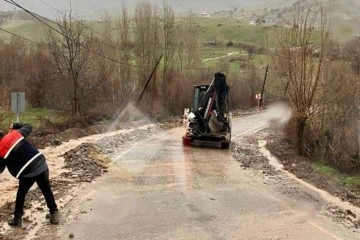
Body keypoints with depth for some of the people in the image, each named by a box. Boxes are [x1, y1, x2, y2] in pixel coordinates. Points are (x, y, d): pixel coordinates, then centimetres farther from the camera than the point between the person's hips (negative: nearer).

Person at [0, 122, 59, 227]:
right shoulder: (15, 133, 2)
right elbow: (28, 127, 20)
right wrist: (16, 125, 30)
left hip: (28, 173, -4)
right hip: (41, 165, 4)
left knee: (20, 195, 20)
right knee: (47, 191, 19)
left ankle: (17, 219, 28)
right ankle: (54, 213, 27)